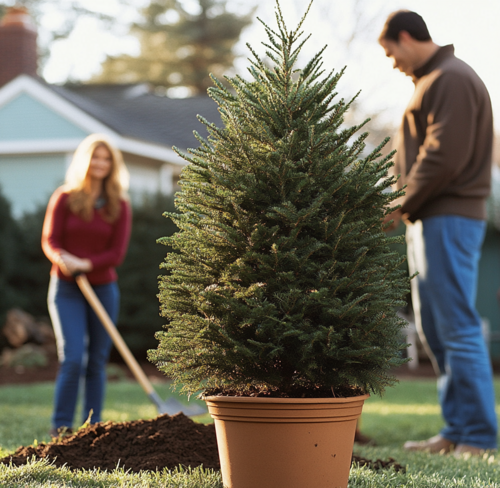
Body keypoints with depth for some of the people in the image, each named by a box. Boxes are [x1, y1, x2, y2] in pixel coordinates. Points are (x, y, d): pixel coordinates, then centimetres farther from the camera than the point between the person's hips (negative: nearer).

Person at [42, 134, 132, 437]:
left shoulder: (120, 206, 4)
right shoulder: (64, 199, 1)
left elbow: (117, 253, -3)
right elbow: (50, 241, -5)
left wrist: (85, 264, -19)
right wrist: (62, 258, -27)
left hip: (103, 289, 2)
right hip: (67, 289, -2)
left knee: (97, 362, 6)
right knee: (73, 358, -12)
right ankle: (61, 428, -3)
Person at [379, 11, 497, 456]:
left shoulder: (452, 81, -12)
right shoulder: (433, 80, 21)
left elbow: (444, 158, -20)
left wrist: (402, 204, -11)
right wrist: (405, 204, 8)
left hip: (449, 219, -11)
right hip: (431, 219, 11)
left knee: (458, 328, -9)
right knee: (435, 329, 13)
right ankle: (456, 431, 19)